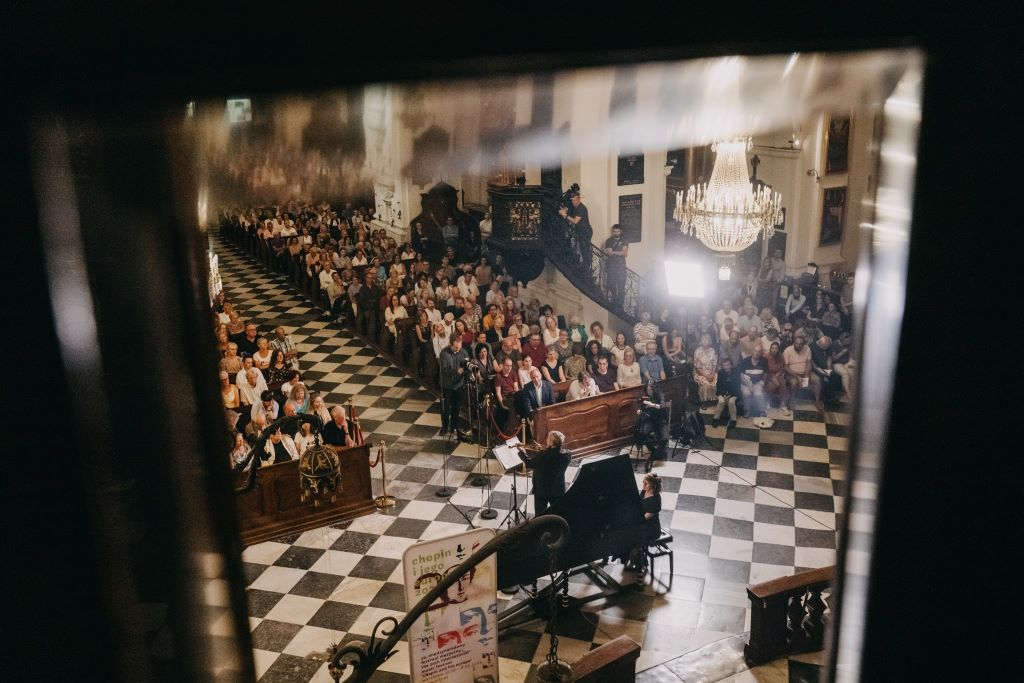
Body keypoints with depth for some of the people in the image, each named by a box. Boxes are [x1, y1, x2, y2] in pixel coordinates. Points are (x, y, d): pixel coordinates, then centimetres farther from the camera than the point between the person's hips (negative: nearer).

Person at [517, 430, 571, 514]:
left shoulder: (542, 455, -28)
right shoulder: (567, 455, -16)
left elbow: (529, 463, -10)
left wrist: (522, 452, 5)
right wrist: (548, 449, 2)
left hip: (541, 490, -3)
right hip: (558, 490, 4)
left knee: (540, 515, 15)